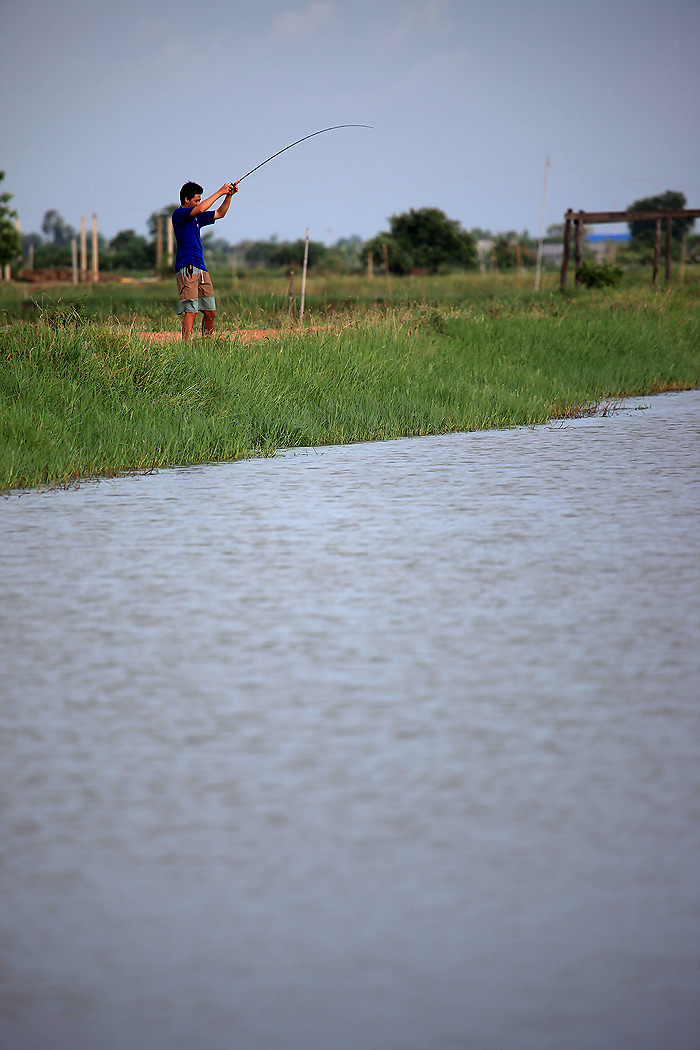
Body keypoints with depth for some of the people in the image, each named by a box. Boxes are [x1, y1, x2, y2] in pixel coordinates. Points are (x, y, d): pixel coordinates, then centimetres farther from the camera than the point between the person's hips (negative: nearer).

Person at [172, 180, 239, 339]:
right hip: (187, 270, -8)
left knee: (210, 312, 6)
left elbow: (219, 213, 27)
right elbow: (201, 209, -19)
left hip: (201, 270, 8)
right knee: (191, 311, -14)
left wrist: (229, 195, 14)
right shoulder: (179, 214, -4)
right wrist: (220, 192, -11)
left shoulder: (197, 218, 20)